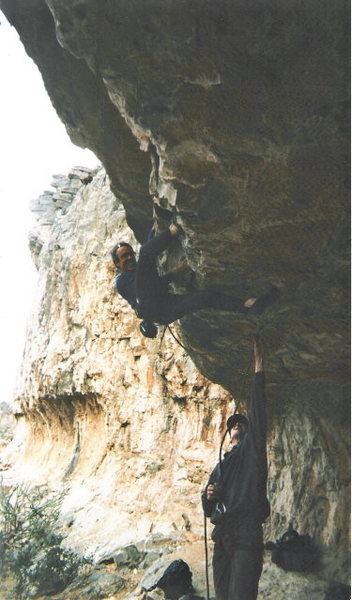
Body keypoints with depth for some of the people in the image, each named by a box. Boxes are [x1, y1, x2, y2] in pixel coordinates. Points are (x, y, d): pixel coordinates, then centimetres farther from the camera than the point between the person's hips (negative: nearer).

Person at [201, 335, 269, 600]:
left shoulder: (252, 450, 10)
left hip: (247, 537, -6)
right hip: (222, 538, 7)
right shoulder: (220, 467, 27)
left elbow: (257, 411, -1)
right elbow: (208, 509, 28)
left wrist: (259, 362, -6)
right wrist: (208, 496, 2)